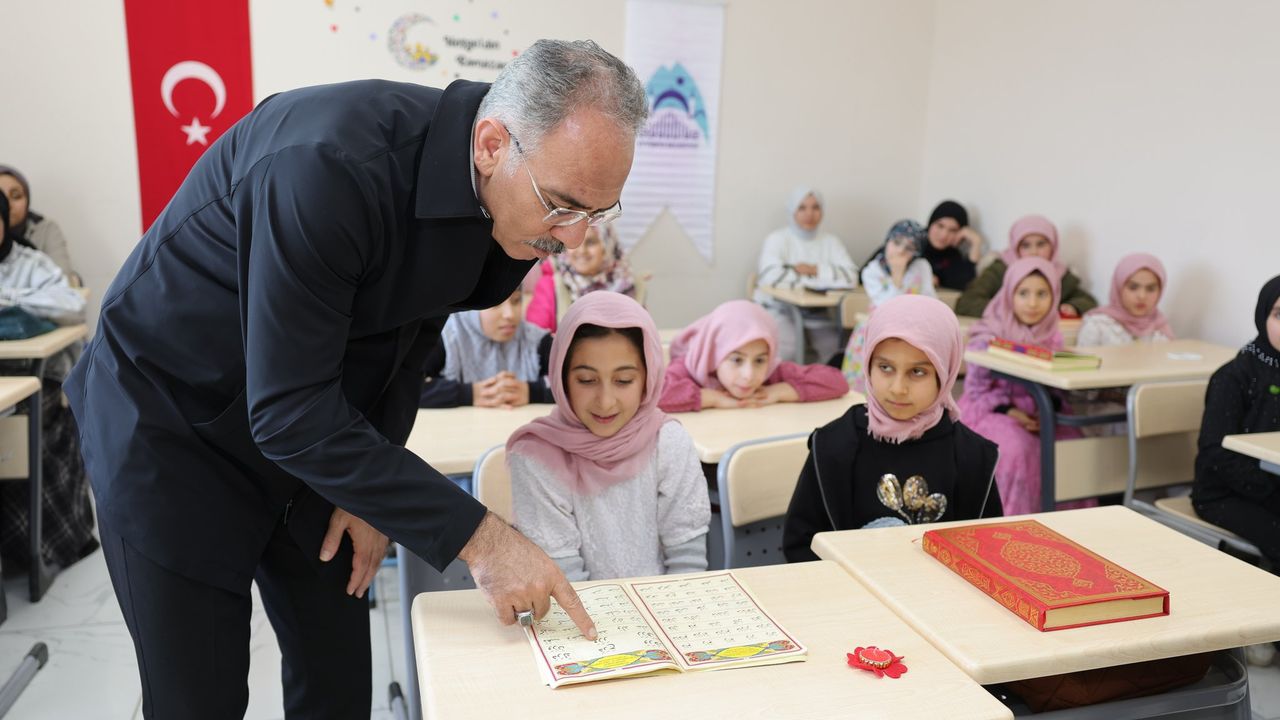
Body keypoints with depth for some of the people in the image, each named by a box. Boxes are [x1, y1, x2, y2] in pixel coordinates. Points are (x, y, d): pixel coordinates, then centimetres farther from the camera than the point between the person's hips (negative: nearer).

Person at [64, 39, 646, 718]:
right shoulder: (329, 166, -35)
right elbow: (289, 411, -33)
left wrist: (373, 490, -5)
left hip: (318, 430, 6)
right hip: (170, 426, -5)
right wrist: (475, 536, -32)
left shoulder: (510, 204, -11)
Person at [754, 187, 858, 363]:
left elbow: (850, 276, -4)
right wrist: (819, 279, -12)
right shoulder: (777, 239, -2)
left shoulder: (830, 241, 10)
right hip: (779, 308, -4)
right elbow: (770, 276, -21)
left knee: (836, 345, -20)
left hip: (816, 311, 4)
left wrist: (815, 270, -14)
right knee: (786, 346, -31)